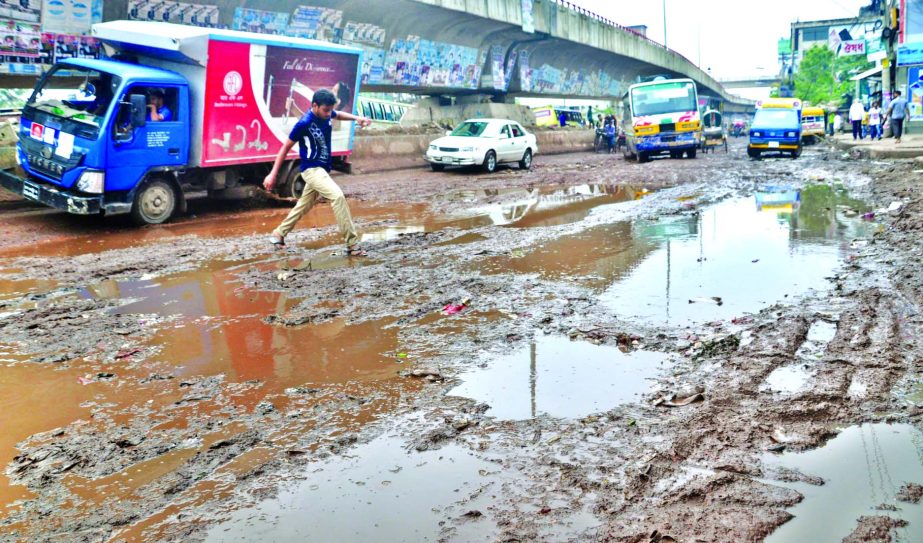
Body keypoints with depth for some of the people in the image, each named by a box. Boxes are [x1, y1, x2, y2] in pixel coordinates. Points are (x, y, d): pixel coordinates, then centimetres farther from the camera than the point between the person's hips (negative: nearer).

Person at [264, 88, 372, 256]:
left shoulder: (326, 114, -3)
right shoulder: (304, 123, -23)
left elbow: (338, 114, 23)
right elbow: (286, 147, -13)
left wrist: (356, 118, 4)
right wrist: (273, 174, -11)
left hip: (322, 169, 9)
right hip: (312, 169, -9)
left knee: (304, 205, 20)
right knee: (337, 196, -26)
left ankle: (279, 233, 39)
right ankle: (352, 244, -26)